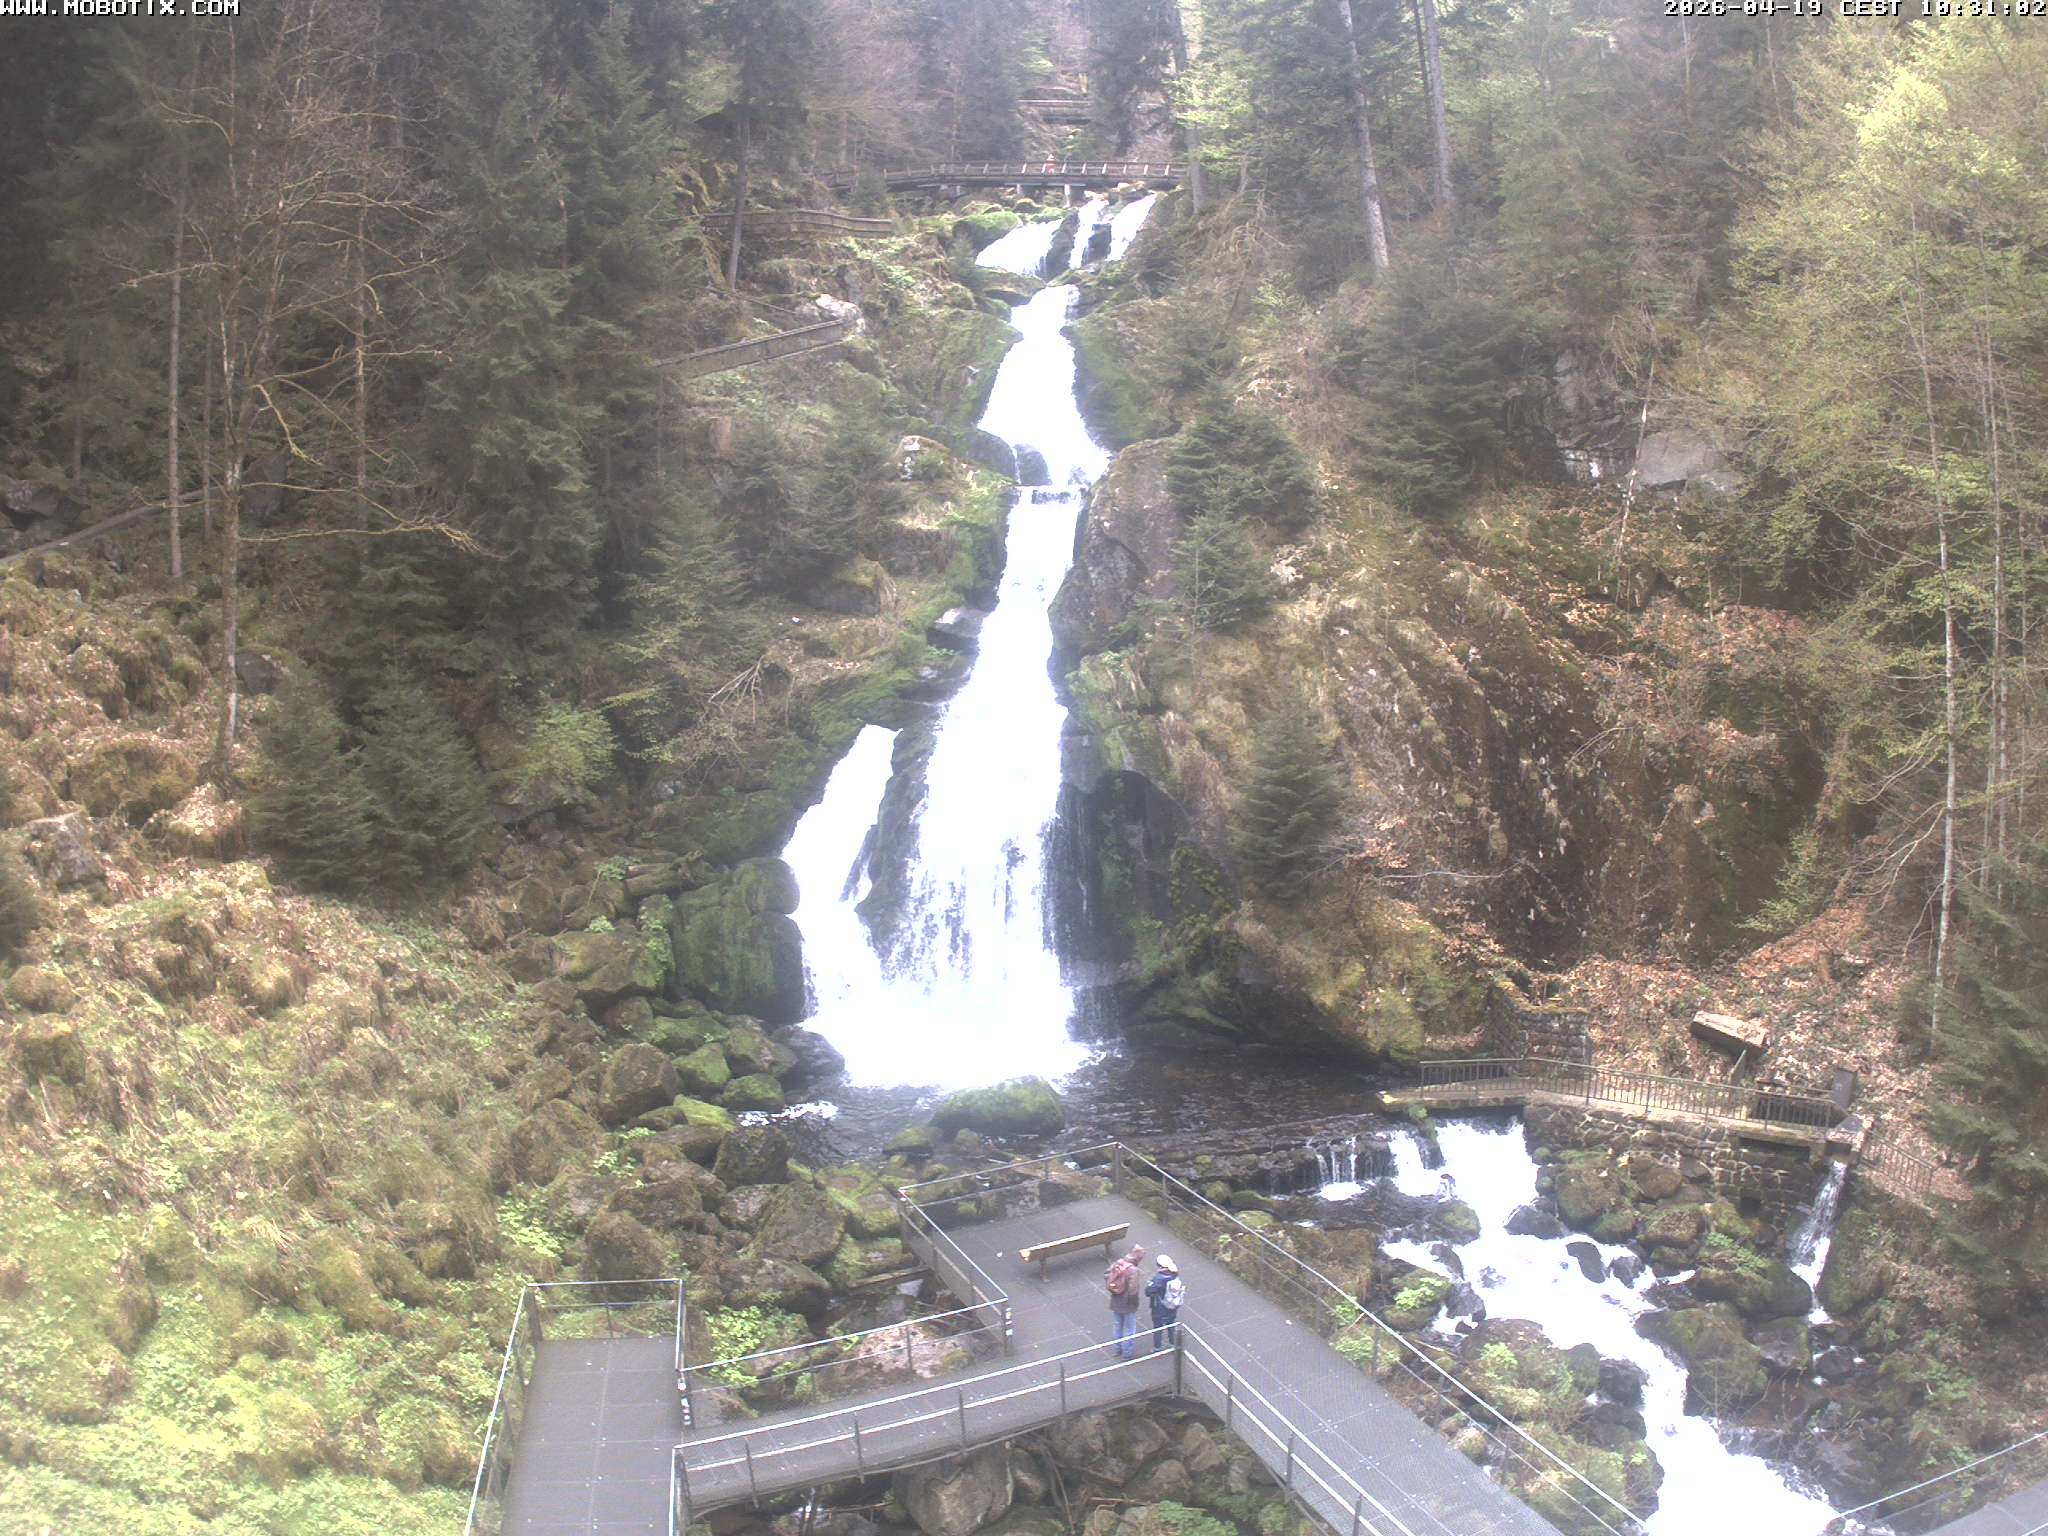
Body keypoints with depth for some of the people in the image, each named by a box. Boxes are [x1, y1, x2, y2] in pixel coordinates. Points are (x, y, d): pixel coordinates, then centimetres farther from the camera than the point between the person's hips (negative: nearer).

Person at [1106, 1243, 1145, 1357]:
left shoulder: (1116, 1263, -8)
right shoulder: (1133, 1270, -29)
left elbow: (1106, 1276, 1)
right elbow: (1133, 1291, -29)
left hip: (1115, 1303, 6)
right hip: (1128, 1305, -6)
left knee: (1116, 1325, 25)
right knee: (1129, 1329, 14)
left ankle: (1117, 1348, 41)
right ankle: (1128, 1353, 28)